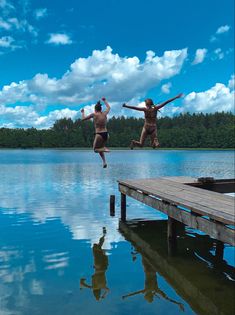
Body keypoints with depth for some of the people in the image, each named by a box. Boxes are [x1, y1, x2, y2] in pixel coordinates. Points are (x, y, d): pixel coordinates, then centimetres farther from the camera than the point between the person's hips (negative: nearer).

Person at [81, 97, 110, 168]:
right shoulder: (105, 113, 6)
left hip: (99, 135, -5)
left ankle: (104, 149, -16)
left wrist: (83, 112, 23)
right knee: (101, 147, 27)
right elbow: (108, 107, 29)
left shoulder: (94, 115, -5)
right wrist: (104, 100, 42)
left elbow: (83, 119, 5)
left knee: (96, 149, 15)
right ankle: (104, 162, 15)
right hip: (106, 134, 5)